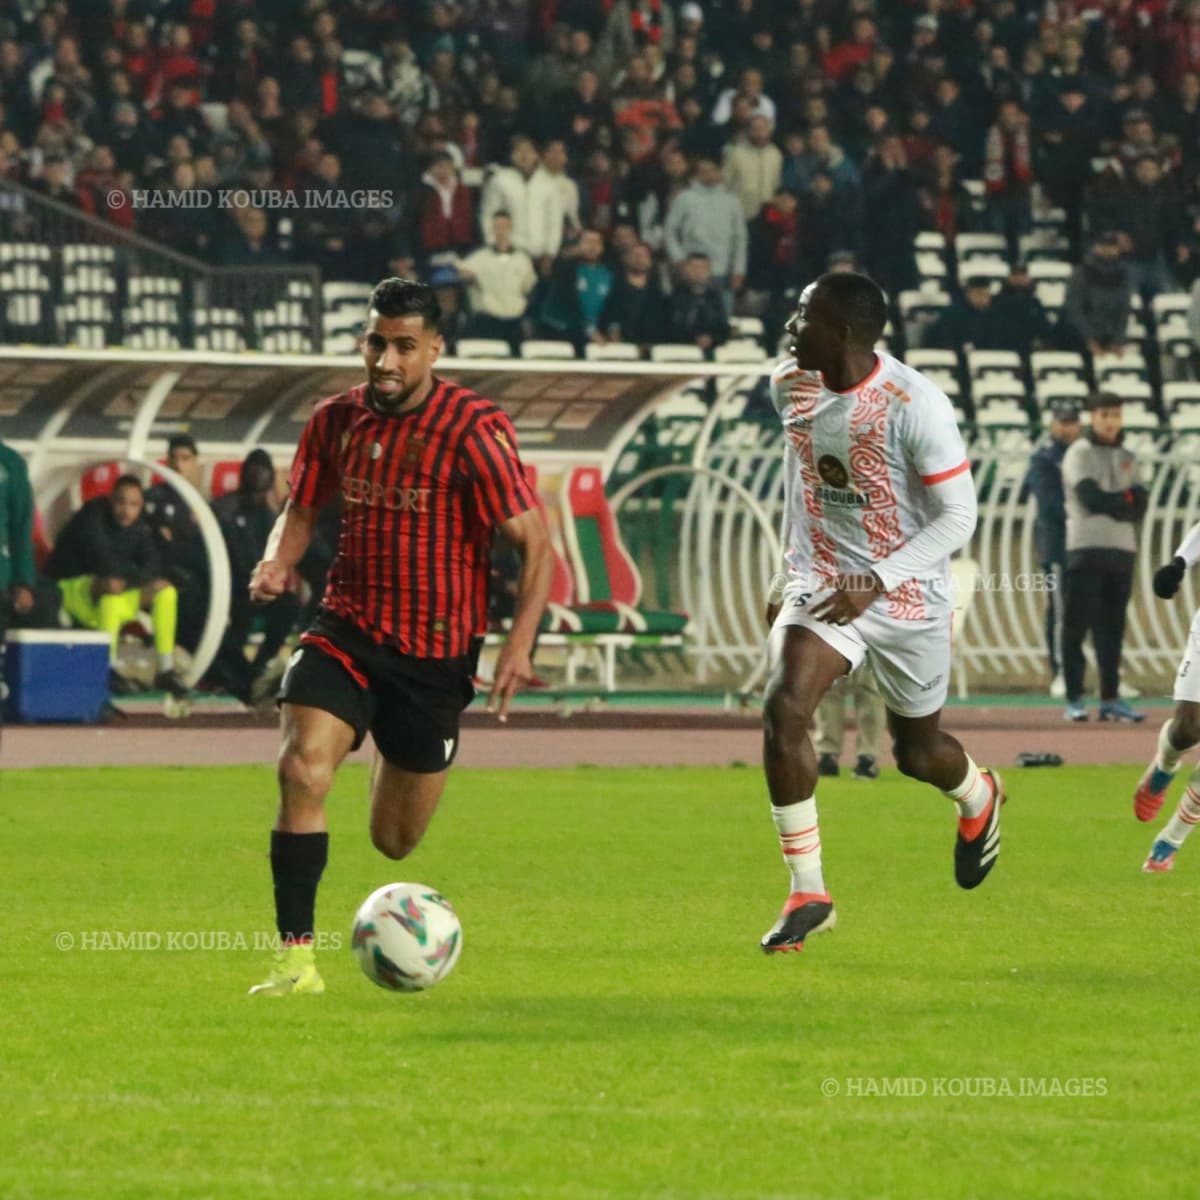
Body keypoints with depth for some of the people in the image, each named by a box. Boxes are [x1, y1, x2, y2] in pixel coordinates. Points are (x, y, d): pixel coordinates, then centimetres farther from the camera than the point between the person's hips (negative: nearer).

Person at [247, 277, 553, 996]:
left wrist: (519, 646, -21)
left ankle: (398, 766, 50)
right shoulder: (337, 420, 0)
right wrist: (279, 562, -7)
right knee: (303, 768, -26)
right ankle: (296, 958, -18)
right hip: (348, 631, 2)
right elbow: (304, 509, 15)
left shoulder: (476, 430, -14)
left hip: (436, 653, -2)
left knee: (395, 841, 10)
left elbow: (535, 544, -11)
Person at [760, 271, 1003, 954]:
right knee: (783, 707, -23)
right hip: (821, 583, 3)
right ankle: (807, 893, -15)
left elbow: (959, 518, -17)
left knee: (918, 751, 13)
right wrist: (787, 576, 20)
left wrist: (877, 582, -26)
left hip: (907, 592, -3)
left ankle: (979, 801, 53)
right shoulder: (791, 387, -3)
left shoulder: (915, 405, -22)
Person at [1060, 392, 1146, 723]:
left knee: (1112, 627, 6)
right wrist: (1125, 499, -2)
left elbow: (1139, 506, 5)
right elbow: (1091, 499, -14)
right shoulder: (1080, 454, 0)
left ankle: (1110, 699, 8)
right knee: (1077, 624, -5)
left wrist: (1108, 503, -11)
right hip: (1086, 547, -6)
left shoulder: (1126, 458, 17)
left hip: (1122, 548, 6)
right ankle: (1074, 700, -4)